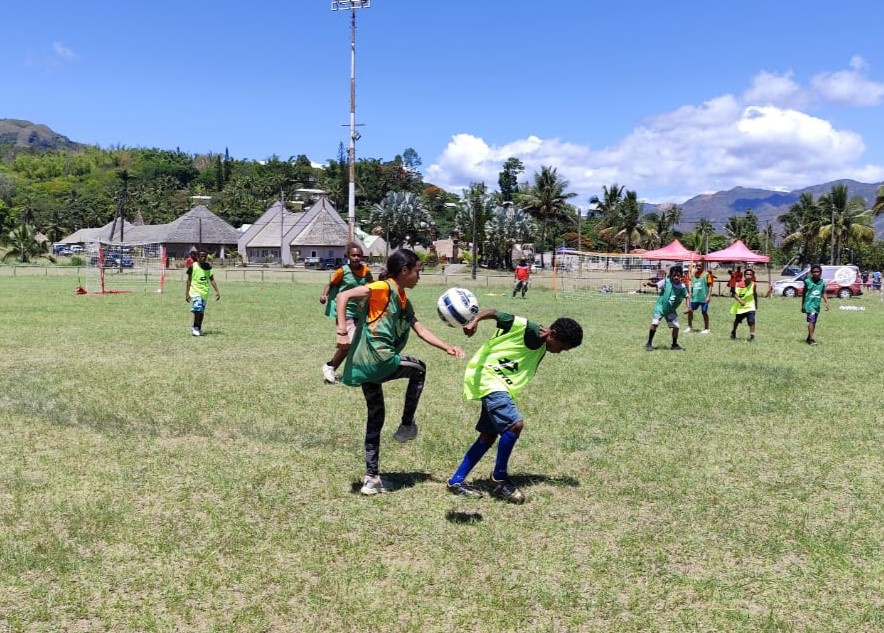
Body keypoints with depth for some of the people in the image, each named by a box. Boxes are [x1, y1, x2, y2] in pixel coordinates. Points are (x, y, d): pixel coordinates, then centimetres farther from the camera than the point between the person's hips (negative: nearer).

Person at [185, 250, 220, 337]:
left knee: (202, 310, 7)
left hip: (205, 291, 4)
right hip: (195, 290, -4)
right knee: (197, 308, -19)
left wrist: (217, 291, 3)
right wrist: (187, 293, -2)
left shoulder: (208, 266, 7)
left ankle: (199, 328, 19)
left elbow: (212, 280, 11)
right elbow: (189, 280, 0)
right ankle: (195, 328, -8)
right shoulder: (193, 266, -4)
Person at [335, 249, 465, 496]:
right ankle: (406, 426, 14)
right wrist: (342, 333, -23)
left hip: (368, 366, 9)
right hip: (376, 359, -9)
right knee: (419, 369, 11)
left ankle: (372, 478, 19)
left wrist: (448, 348, 13)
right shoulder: (384, 288, -8)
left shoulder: (404, 301, 18)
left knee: (375, 418, 14)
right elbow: (343, 296, -16)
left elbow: (421, 330, 21)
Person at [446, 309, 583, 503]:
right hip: (486, 376, -10)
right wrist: (475, 321, -34)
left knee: (488, 435, 10)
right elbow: (494, 313, -16)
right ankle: (499, 478, -6)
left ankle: (457, 481, 20)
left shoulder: (541, 350, 11)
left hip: (502, 385, 10)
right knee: (515, 423, -21)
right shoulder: (526, 327, -14)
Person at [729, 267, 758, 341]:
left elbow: (755, 294, 9)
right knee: (737, 321, 16)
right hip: (740, 306, -1)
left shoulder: (753, 284, -8)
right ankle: (733, 332, 41)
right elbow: (735, 294, -23)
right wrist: (740, 301, -39)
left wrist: (756, 303, 17)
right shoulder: (740, 284, -18)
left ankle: (752, 335, -9)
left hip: (750, 305, 1)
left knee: (751, 321, -17)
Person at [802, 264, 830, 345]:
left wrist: (827, 303, -5)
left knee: (814, 322, 11)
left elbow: (823, 294, 9)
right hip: (809, 303, -5)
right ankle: (811, 339, -20)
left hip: (817, 305, 5)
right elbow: (804, 294, 4)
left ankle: (809, 338, 24)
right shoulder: (808, 281, -3)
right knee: (811, 320, -17)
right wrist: (802, 305, 7)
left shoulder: (822, 283, 6)